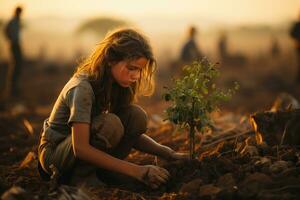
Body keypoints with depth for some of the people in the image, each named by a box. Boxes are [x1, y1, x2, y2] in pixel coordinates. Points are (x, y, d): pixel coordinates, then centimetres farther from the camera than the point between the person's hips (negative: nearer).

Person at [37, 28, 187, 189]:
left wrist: (168, 154, -13)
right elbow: (80, 148, -34)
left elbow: (133, 133, 4)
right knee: (110, 124, -34)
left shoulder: (115, 85, -3)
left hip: (84, 153, 7)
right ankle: (82, 176, -14)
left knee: (137, 116, -15)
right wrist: (135, 170, -37)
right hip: (54, 153, -7)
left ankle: (100, 171, -7)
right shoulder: (82, 88, -27)